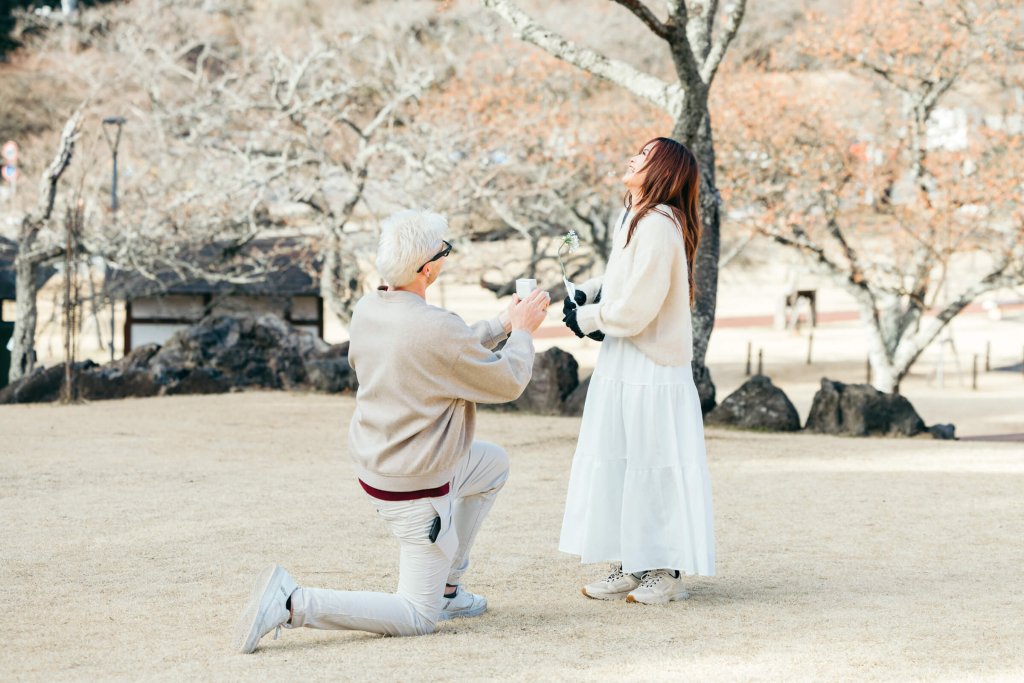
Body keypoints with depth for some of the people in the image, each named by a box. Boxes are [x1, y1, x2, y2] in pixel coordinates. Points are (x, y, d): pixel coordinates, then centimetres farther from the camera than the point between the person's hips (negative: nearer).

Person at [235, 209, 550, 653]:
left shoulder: (367, 309, -3)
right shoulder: (437, 327, -28)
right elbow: (508, 384, -13)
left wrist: (503, 325, 17)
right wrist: (522, 332, 3)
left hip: (373, 464, 9)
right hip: (417, 491, -9)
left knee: (494, 464, 30)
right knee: (418, 618, 0)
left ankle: (447, 586, 31)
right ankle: (291, 604, -14)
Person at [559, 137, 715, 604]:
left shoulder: (659, 226, -21)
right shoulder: (632, 219, 10)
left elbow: (635, 308, -21)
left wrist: (587, 318, -6)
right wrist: (590, 291, 6)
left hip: (650, 371, -10)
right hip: (623, 365, 10)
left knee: (652, 466, -2)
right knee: (618, 463, 13)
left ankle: (665, 571, 8)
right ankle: (630, 567, 21)